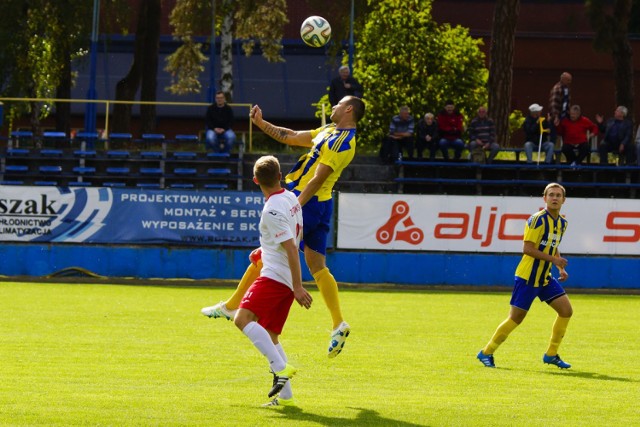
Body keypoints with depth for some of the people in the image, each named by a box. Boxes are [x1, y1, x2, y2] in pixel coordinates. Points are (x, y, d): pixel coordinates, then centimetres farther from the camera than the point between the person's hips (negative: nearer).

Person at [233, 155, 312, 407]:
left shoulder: (272, 210, -16)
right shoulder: (292, 199, 12)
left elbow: (292, 248, -21)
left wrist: (298, 287, -22)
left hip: (274, 275, -9)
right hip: (288, 279, 9)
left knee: (243, 318, -21)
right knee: (270, 336, 14)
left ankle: (280, 368, -28)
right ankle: (285, 395, 12)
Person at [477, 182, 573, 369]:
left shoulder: (562, 223, 9)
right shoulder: (538, 220, -17)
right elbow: (527, 249, -21)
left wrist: (560, 268, 10)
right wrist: (553, 259, -22)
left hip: (545, 277, 8)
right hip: (527, 277, -8)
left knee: (566, 310, -1)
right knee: (515, 319, -5)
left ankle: (551, 354, 11)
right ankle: (486, 353, 10)